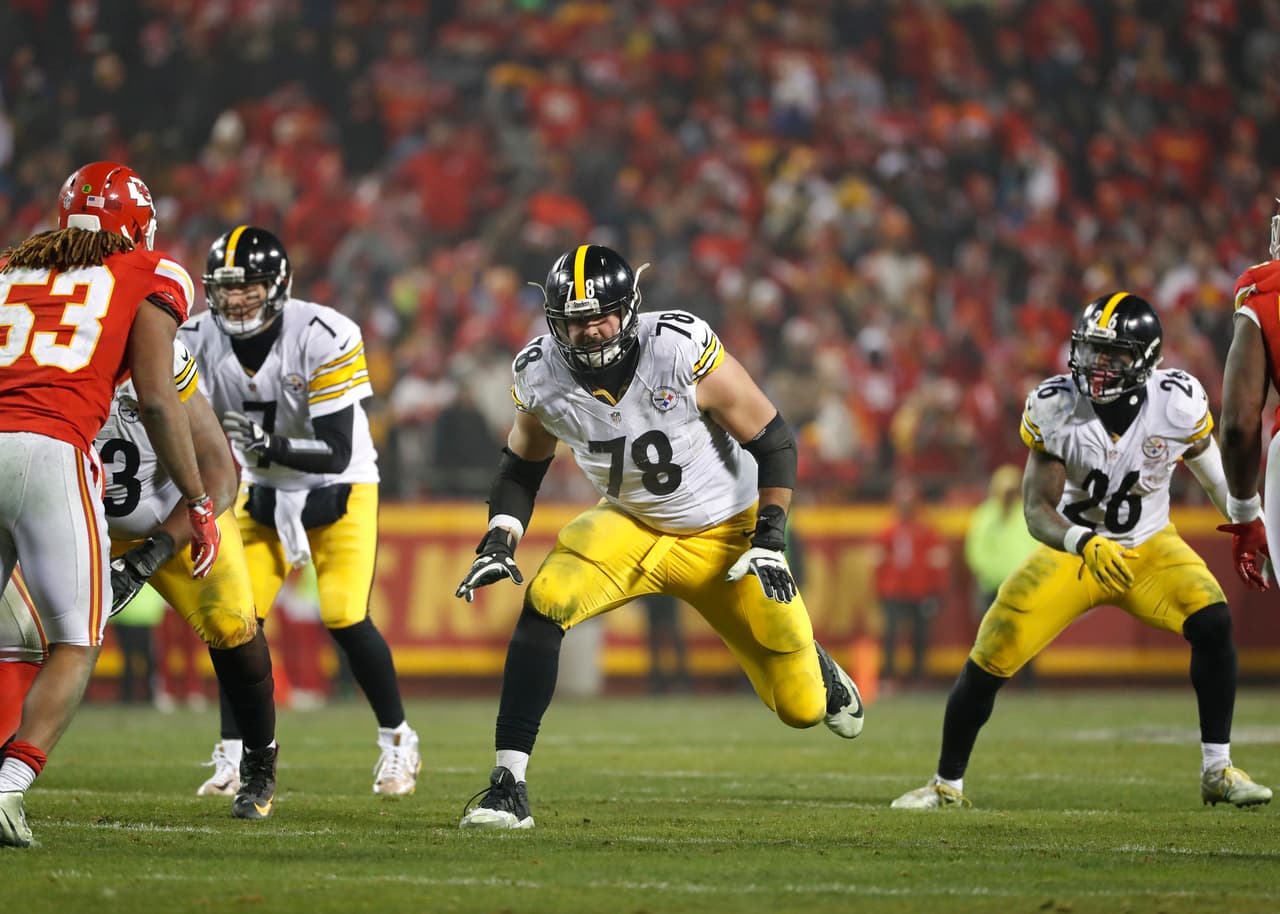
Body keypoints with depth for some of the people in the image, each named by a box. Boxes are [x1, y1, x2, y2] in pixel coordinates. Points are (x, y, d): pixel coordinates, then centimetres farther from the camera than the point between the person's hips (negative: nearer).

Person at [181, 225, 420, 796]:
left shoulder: (324, 338, -27)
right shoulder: (200, 341, -15)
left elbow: (337, 452, -27)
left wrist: (266, 445, -41)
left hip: (337, 488, -4)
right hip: (260, 491, 4)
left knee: (345, 618, -12)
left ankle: (397, 742, 9)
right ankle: (234, 754, 1)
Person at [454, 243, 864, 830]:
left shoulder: (683, 352, -29)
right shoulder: (542, 377, -17)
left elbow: (772, 441, -17)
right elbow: (522, 464, 5)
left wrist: (770, 541, -24)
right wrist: (499, 544, -10)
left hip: (723, 533, -2)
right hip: (631, 525, 2)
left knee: (802, 708, 2)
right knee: (545, 604, -29)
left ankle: (811, 665, 44)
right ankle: (508, 787, -23)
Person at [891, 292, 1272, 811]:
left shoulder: (1177, 404, -20)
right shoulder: (1055, 408, -22)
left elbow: (1218, 481, 0)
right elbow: (1037, 511, -23)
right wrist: (1085, 544, -41)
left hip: (1149, 549, 0)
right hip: (1073, 549, 0)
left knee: (1212, 622, -25)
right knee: (990, 658, -9)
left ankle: (1217, 771, -11)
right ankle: (947, 784, 13)